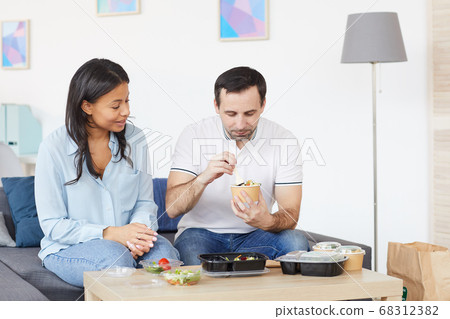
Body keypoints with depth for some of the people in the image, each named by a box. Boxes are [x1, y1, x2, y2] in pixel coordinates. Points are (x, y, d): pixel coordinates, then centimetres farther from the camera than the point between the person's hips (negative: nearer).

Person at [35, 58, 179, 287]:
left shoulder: (134, 139, 3)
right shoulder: (54, 148, -10)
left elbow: (145, 202, 7)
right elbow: (52, 224, -10)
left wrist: (138, 230, -18)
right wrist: (110, 234, -23)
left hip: (125, 240, 3)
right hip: (67, 248, -3)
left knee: (164, 252, -29)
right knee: (116, 257, -35)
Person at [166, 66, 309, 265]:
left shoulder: (284, 140, -7)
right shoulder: (194, 135, -9)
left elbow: (290, 216, -10)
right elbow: (172, 209, -15)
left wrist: (268, 222, -34)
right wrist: (203, 179, -34)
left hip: (253, 234, 3)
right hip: (201, 232, -3)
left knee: (295, 242, -28)